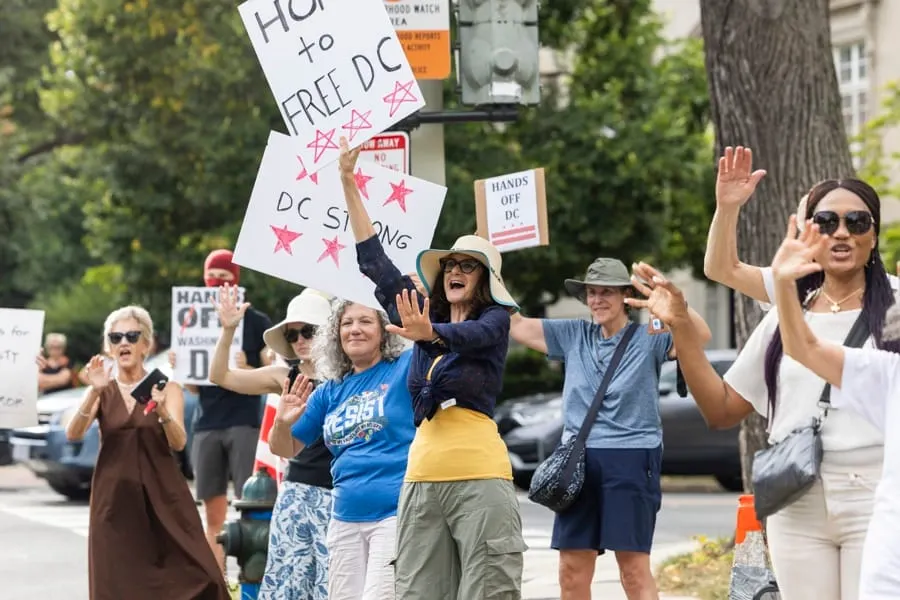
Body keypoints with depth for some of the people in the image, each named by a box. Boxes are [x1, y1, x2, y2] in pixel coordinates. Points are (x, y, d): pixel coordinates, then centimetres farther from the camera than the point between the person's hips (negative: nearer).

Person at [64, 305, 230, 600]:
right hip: (114, 497, 1)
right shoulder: (101, 392, 6)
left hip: (163, 496, -1)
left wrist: (162, 411, -29)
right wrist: (94, 393, -25)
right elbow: (73, 434, -10)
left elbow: (178, 442, -10)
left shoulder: (166, 388, 4)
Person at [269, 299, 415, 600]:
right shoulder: (330, 392, 15)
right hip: (345, 520, 6)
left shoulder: (405, 368, 1)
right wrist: (283, 423, -3)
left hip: (397, 513, -6)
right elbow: (285, 449, 19)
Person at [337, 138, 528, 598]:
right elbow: (374, 261, 16)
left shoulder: (495, 320, 4)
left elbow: (470, 335, -19)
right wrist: (348, 181, 13)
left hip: (479, 475, -5)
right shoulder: (428, 315, 18)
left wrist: (429, 334, -41)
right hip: (422, 475, 5)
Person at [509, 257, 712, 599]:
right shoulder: (572, 336, 12)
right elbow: (515, 326, 13)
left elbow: (700, 336, -18)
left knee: (634, 569, -7)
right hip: (579, 460, 5)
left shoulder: (648, 338, -1)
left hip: (631, 459, -4)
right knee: (572, 569, 6)